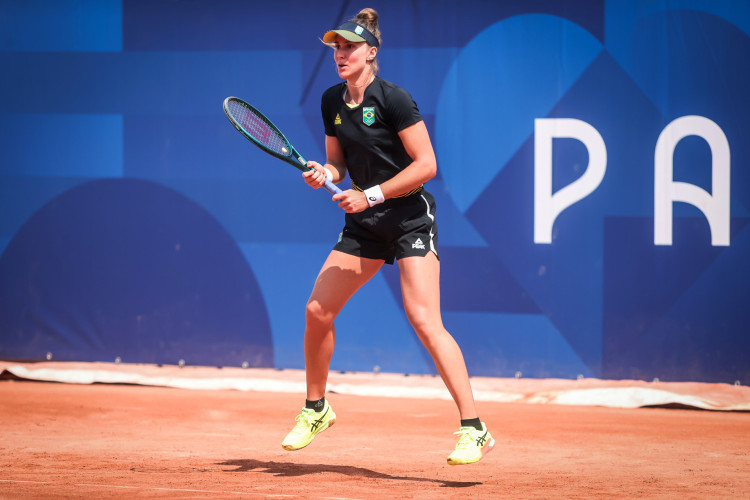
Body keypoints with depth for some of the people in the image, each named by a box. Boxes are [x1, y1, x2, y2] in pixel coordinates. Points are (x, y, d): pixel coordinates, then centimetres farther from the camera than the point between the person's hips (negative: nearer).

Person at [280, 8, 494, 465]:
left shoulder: (393, 99, -15)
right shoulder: (332, 102, 6)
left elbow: (426, 165, -16)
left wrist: (372, 195, -19)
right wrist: (325, 173, -6)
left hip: (410, 218, -7)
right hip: (364, 224, 7)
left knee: (425, 322, -18)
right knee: (317, 311, 5)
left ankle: (475, 431, -16)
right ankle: (316, 409, 27)